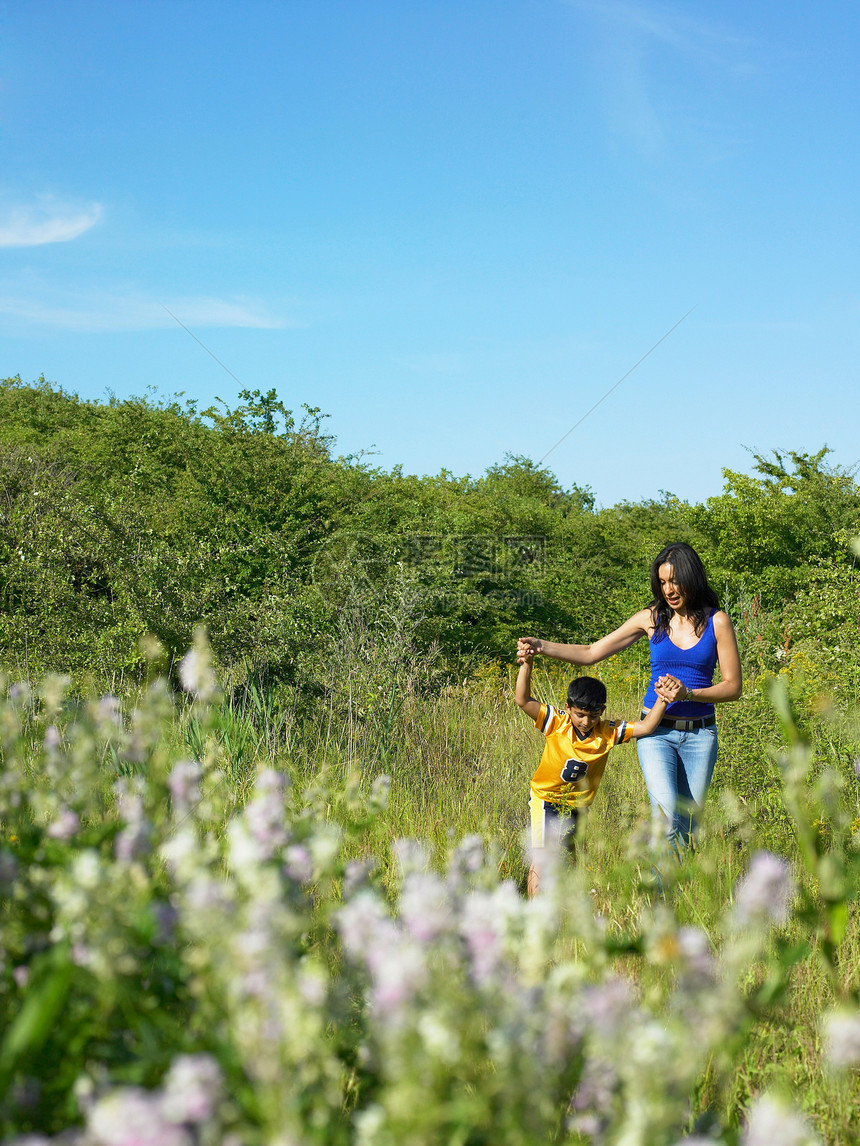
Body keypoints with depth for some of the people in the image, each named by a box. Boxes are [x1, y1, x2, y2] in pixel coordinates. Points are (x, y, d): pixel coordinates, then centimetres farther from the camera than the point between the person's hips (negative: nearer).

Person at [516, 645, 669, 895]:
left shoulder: (607, 732, -10)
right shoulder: (557, 724, -17)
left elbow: (645, 727, -12)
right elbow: (523, 701, -23)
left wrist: (661, 702, -26)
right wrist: (526, 666, -35)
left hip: (578, 806, 3)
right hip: (546, 799, -3)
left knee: (568, 855, 14)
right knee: (540, 855, -12)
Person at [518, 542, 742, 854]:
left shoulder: (716, 621, -2)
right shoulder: (651, 618, 2)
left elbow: (733, 685, -1)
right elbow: (591, 653, 3)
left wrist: (688, 694, -17)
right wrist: (541, 647, -10)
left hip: (700, 735, 0)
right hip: (657, 732, 0)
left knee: (688, 823, 5)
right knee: (666, 819, -18)